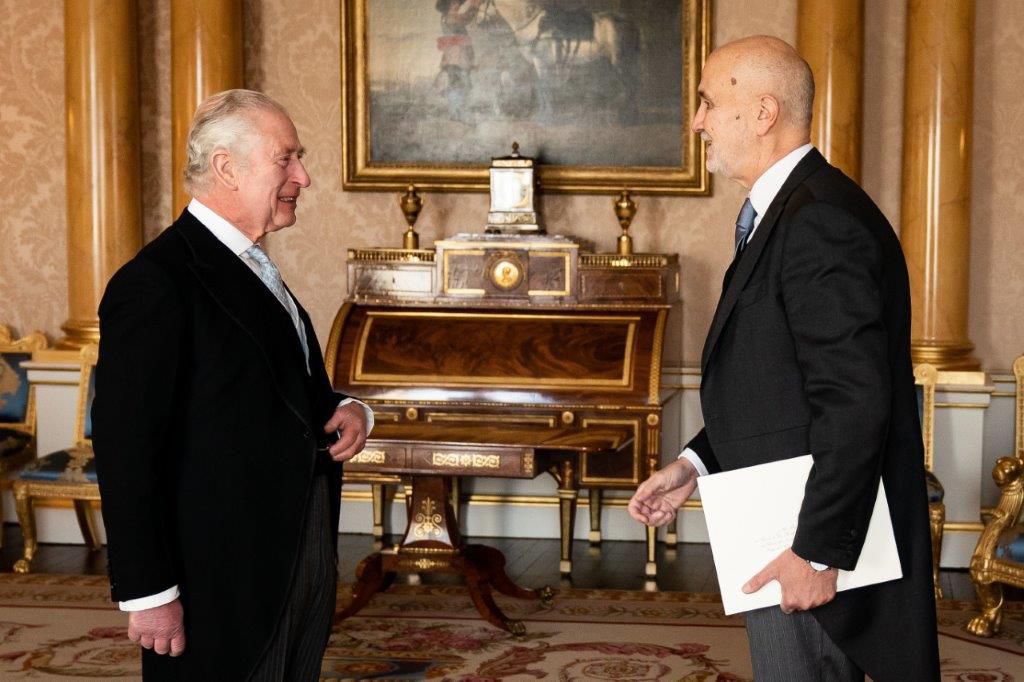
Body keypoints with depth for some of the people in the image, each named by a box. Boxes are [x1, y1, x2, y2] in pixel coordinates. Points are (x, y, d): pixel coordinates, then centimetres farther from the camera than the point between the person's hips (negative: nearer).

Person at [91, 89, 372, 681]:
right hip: (222, 583, -8)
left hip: (305, 560, 9)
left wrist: (346, 410, 1)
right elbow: (127, 453, -20)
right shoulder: (156, 283, -17)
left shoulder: (256, 270, 12)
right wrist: (149, 594, -20)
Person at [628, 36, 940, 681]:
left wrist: (819, 552, -23)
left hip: (820, 535, -10)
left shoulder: (822, 221, -21)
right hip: (788, 531, 10)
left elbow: (854, 402, -25)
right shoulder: (785, 212, 12)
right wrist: (696, 462, 8)